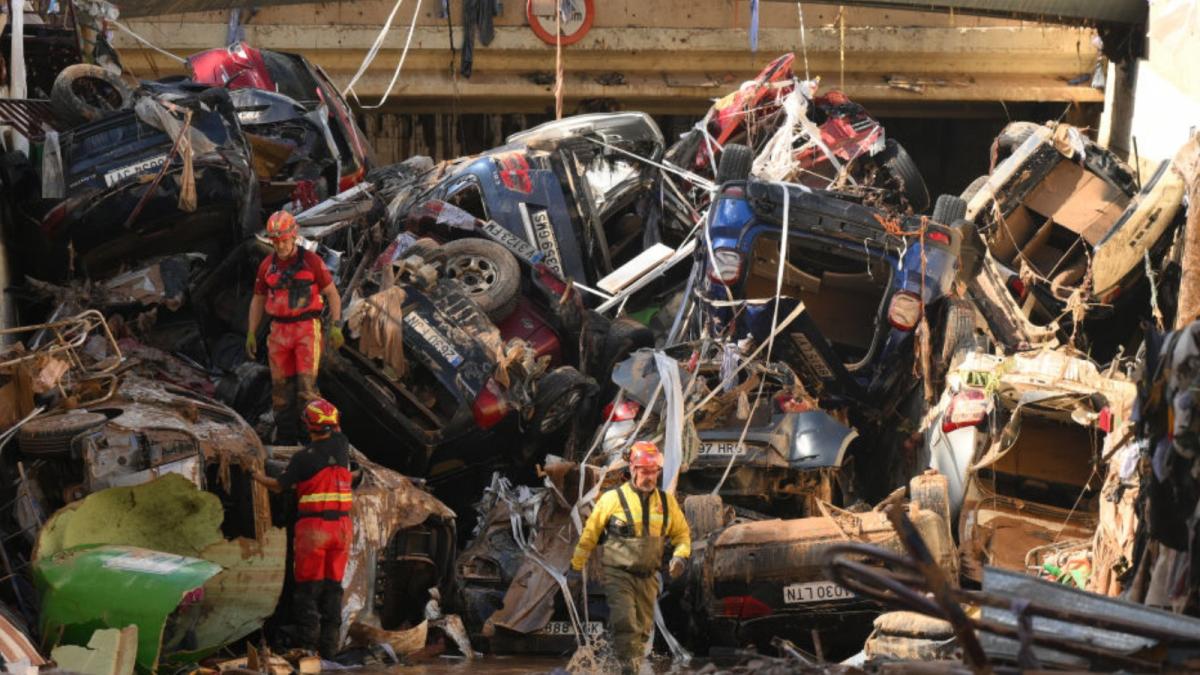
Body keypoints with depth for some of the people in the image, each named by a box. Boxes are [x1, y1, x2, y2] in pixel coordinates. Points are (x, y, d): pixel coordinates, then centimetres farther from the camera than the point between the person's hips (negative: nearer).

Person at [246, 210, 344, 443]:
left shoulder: (311, 261, -4)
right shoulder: (267, 265, 7)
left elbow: (332, 294, 0)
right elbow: (258, 300, 16)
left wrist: (336, 326, -8)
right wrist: (251, 334, 13)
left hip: (307, 329, -4)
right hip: (279, 331, 4)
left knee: (307, 384, -14)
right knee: (281, 387, 5)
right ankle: (284, 439, 14)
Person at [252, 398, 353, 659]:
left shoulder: (303, 457, -9)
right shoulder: (341, 445, 1)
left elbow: (279, 486, 6)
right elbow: (336, 430, 28)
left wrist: (261, 477, 24)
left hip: (313, 527, -4)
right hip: (342, 525, 4)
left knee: (308, 587, 1)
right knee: (333, 585, 9)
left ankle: (308, 644, -5)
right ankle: (330, 645, 8)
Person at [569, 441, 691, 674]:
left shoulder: (666, 502, 4)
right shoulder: (613, 499, -7)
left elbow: (682, 533, 14)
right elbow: (589, 534, 0)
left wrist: (679, 555, -7)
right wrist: (576, 567, 4)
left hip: (647, 577, 4)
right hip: (618, 574, -4)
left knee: (642, 630, 11)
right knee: (625, 624, -18)